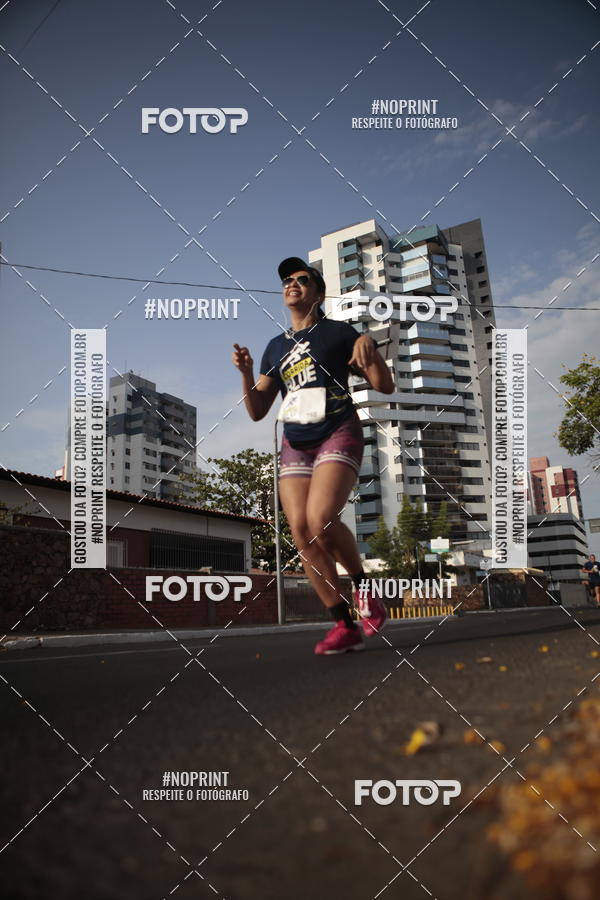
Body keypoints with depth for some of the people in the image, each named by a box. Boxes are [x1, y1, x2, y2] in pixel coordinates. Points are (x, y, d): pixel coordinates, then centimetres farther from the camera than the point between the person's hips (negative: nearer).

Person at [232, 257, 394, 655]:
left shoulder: (339, 332, 6)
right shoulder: (276, 347, 18)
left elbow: (385, 386, 3)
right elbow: (257, 411, 15)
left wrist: (369, 346, -14)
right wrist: (246, 372, -1)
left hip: (338, 436, -5)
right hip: (295, 446, 5)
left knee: (320, 520, -27)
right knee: (301, 532, -9)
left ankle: (363, 588, -1)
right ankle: (345, 626, -1)